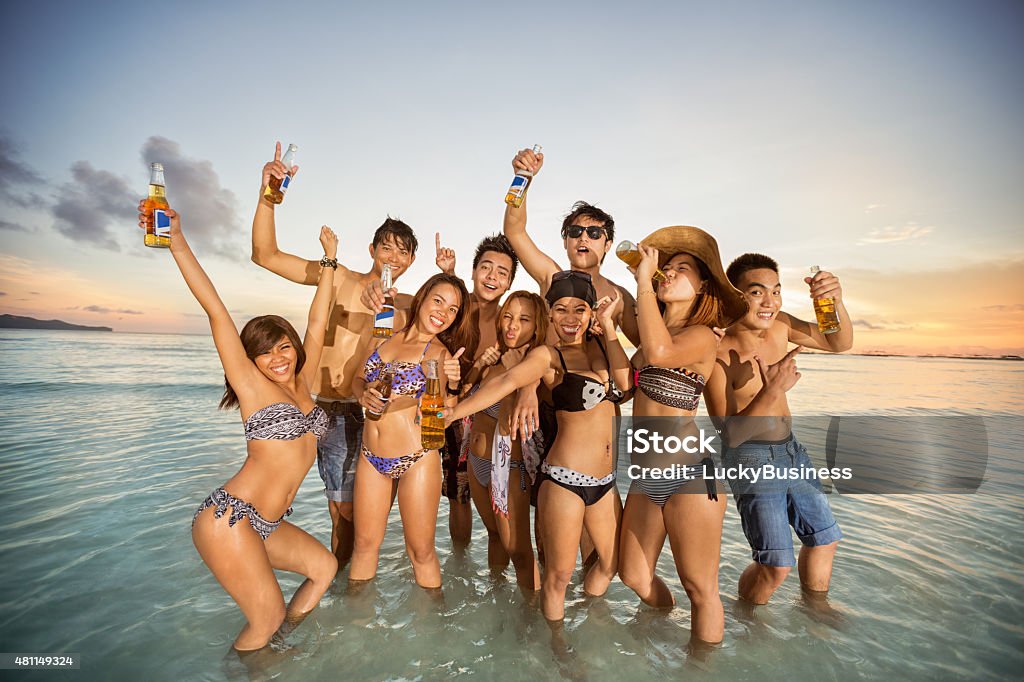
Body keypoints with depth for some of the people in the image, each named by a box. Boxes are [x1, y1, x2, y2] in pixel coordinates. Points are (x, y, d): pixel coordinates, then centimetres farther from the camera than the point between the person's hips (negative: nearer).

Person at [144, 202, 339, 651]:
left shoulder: (302, 383, 7)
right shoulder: (252, 385, -7)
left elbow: (317, 322, 10)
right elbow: (215, 309, -12)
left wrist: (329, 261, 15)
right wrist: (176, 239, -13)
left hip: (267, 525, 7)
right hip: (229, 517, -7)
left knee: (325, 568, 16)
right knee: (267, 618, -3)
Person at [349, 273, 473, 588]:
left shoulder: (440, 354, -8)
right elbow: (358, 378, 14)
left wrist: (451, 385, -28)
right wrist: (363, 395, -7)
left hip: (417, 460, -4)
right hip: (371, 457, 4)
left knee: (421, 551, 9)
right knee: (364, 544, 18)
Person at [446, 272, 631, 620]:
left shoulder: (600, 344, 7)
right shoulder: (548, 356, -10)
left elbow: (624, 381, -10)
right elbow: (507, 381, -26)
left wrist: (608, 324, -10)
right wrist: (454, 411, -39)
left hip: (604, 480, 6)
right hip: (565, 478, -6)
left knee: (610, 562, 22)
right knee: (558, 576, 6)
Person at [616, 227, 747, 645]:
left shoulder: (702, 336, -12)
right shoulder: (656, 332, 12)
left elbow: (659, 352, -33)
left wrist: (643, 280, -23)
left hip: (688, 472, -7)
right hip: (647, 474, 7)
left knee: (699, 587, 9)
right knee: (634, 576, 18)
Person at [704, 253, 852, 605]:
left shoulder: (779, 324, -4)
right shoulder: (719, 355, -24)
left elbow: (839, 342, 3)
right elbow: (729, 435, -23)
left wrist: (837, 301, -17)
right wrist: (772, 391, -35)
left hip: (791, 448, 8)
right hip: (751, 458, -8)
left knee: (825, 537, 21)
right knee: (777, 564, -7)